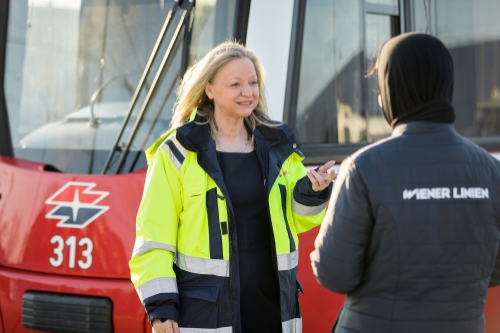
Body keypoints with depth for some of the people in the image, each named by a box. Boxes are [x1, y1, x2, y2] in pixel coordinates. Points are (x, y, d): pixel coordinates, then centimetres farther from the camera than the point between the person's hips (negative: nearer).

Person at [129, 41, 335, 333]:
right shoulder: (178, 153, -4)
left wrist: (312, 192, -5)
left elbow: (296, 219, 17)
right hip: (204, 309, -4)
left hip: (272, 303, 5)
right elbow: (154, 235, -6)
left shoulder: (277, 147, 10)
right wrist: (160, 306, -12)